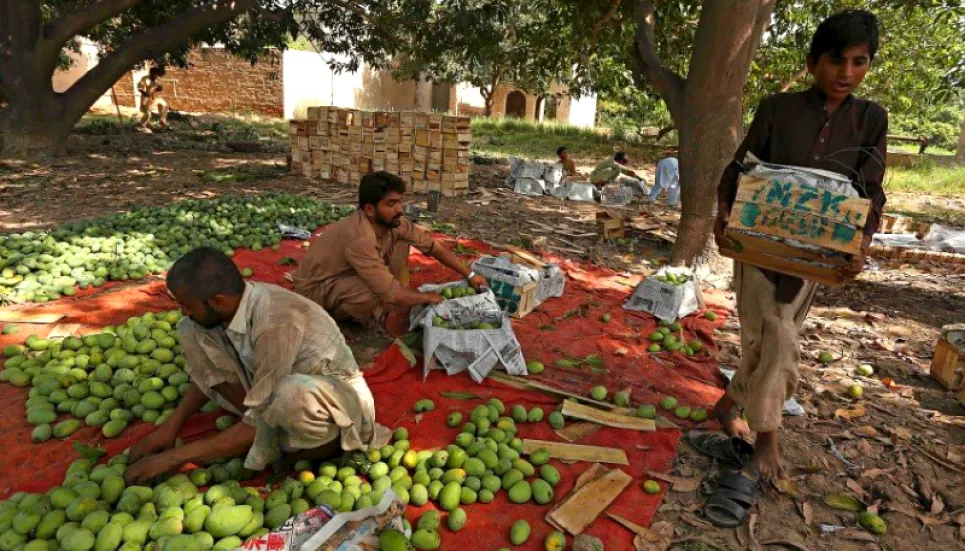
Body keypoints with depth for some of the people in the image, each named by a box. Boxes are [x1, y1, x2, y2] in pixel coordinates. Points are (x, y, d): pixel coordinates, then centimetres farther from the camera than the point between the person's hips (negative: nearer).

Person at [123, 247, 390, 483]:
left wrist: (173, 457, -18)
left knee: (294, 394, -45)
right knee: (190, 332, -5)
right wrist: (170, 426, 0)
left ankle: (326, 442, -7)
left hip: (338, 396, -7)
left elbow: (256, 427, -27)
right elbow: (210, 372, 8)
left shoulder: (275, 323, -35)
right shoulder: (235, 301, -12)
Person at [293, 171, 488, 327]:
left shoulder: (394, 222, -13)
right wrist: (428, 298, -18)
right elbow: (391, 294, -35)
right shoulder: (360, 238, -36)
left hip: (350, 273, 8)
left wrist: (469, 275, -8)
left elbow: (434, 247, -4)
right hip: (315, 286, -8)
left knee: (401, 241, -6)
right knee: (380, 296, -37)